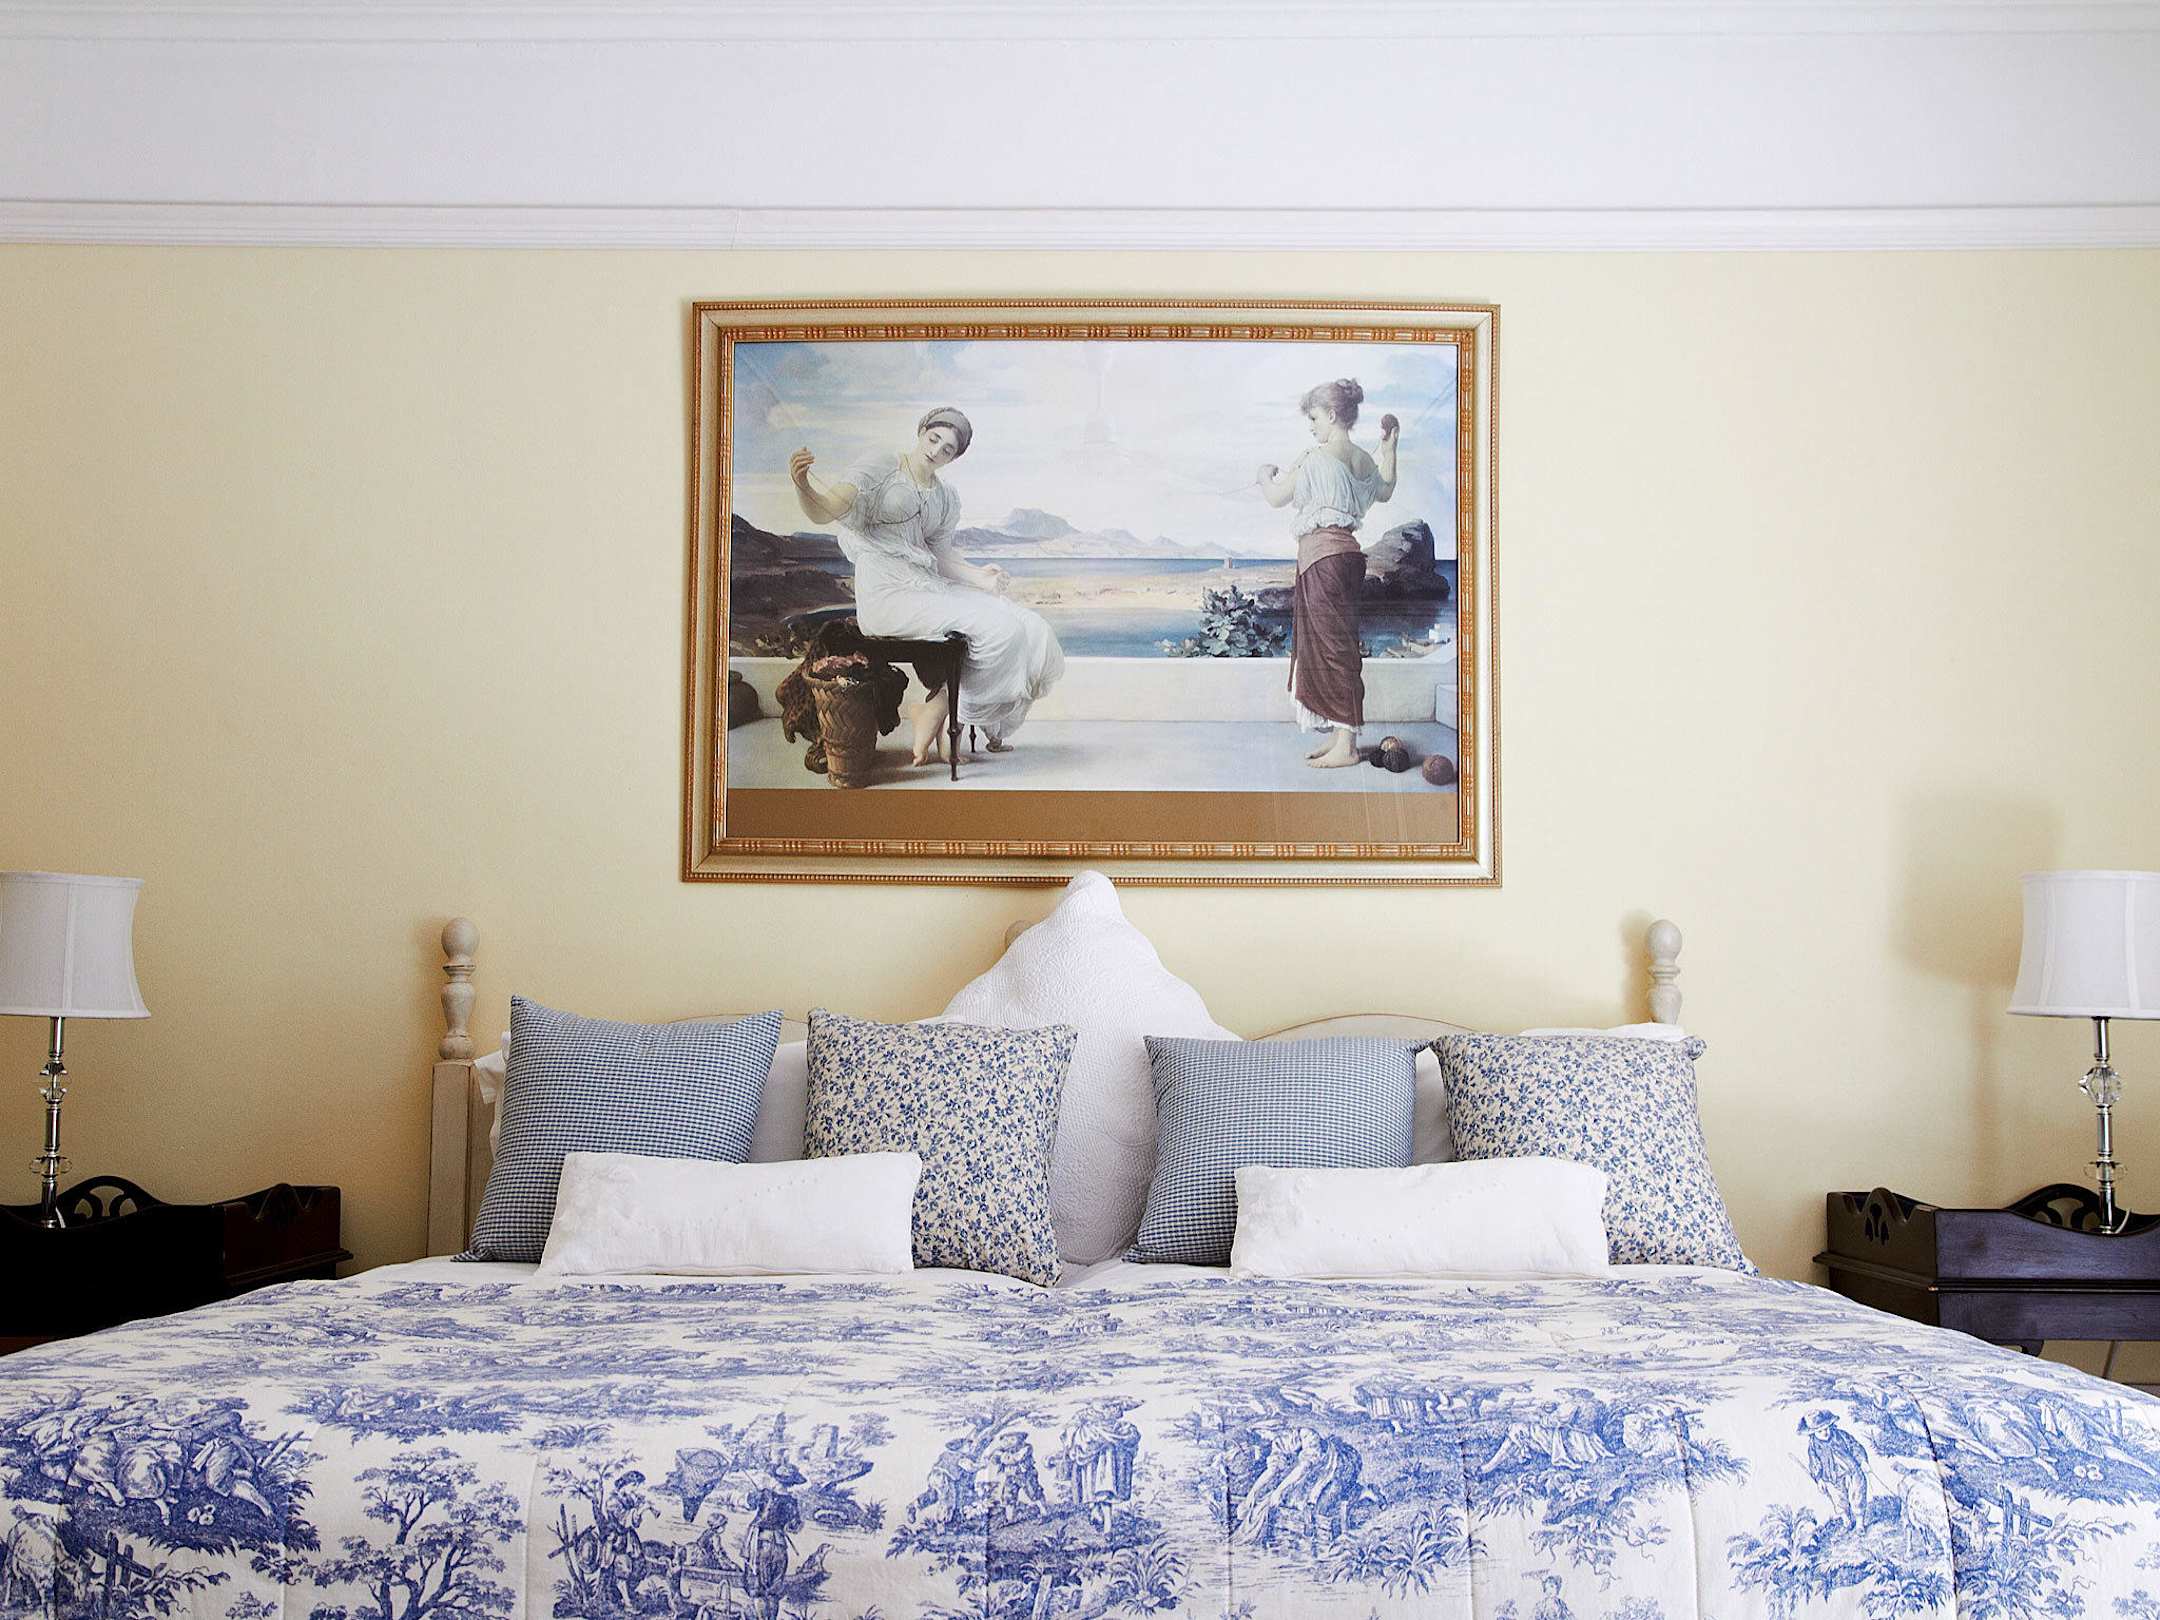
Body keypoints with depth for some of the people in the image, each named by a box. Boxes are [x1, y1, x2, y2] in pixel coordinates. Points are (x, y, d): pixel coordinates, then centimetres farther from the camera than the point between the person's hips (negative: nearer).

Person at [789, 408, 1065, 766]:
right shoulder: (881, 470, -1)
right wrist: (803, 485, -34)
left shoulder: (946, 500, 20)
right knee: (993, 627, -23)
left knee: (1024, 627, -10)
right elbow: (823, 511, -11)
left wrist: (978, 576, -7)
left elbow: (942, 555, 13)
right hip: (888, 595, -7)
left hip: (930, 587, 8)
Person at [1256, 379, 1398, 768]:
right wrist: (1389, 447, 35)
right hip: (1348, 551, 9)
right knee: (1338, 646, 15)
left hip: (1322, 553, -9)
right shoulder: (1364, 460, 11)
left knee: (1332, 647, -6)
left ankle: (1345, 746, -4)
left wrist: (1266, 473, 20)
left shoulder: (1314, 458, -12)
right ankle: (1338, 734, 21)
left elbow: (1276, 497, -1)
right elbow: (1385, 491, 32)